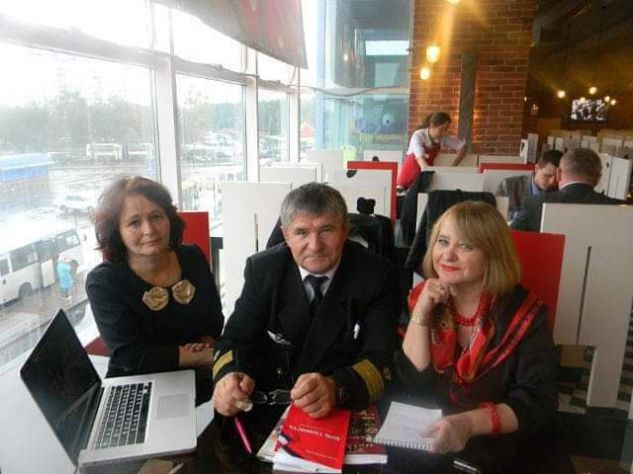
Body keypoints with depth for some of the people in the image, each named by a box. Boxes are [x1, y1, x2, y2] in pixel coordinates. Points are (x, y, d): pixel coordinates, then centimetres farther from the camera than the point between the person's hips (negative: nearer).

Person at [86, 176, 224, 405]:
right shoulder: (103, 281, -10)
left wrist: (205, 344, -11)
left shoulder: (192, 257, 1)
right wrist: (207, 356, -15)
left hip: (201, 385, 4)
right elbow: (131, 355, -15)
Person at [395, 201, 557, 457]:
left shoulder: (523, 312, -11)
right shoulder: (422, 299, -3)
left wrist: (469, 423, -29)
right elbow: (412, 383, -8)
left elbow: (539, 401, -15)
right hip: (425, 436, 1)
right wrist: (420, 314, -18)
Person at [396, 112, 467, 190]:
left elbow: (462, 147, -2)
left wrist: (453, 167, -14)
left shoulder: (444, 138, -12)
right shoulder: (418, 136, -24)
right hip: (410, 174, -3)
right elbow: (420, 159, -36)